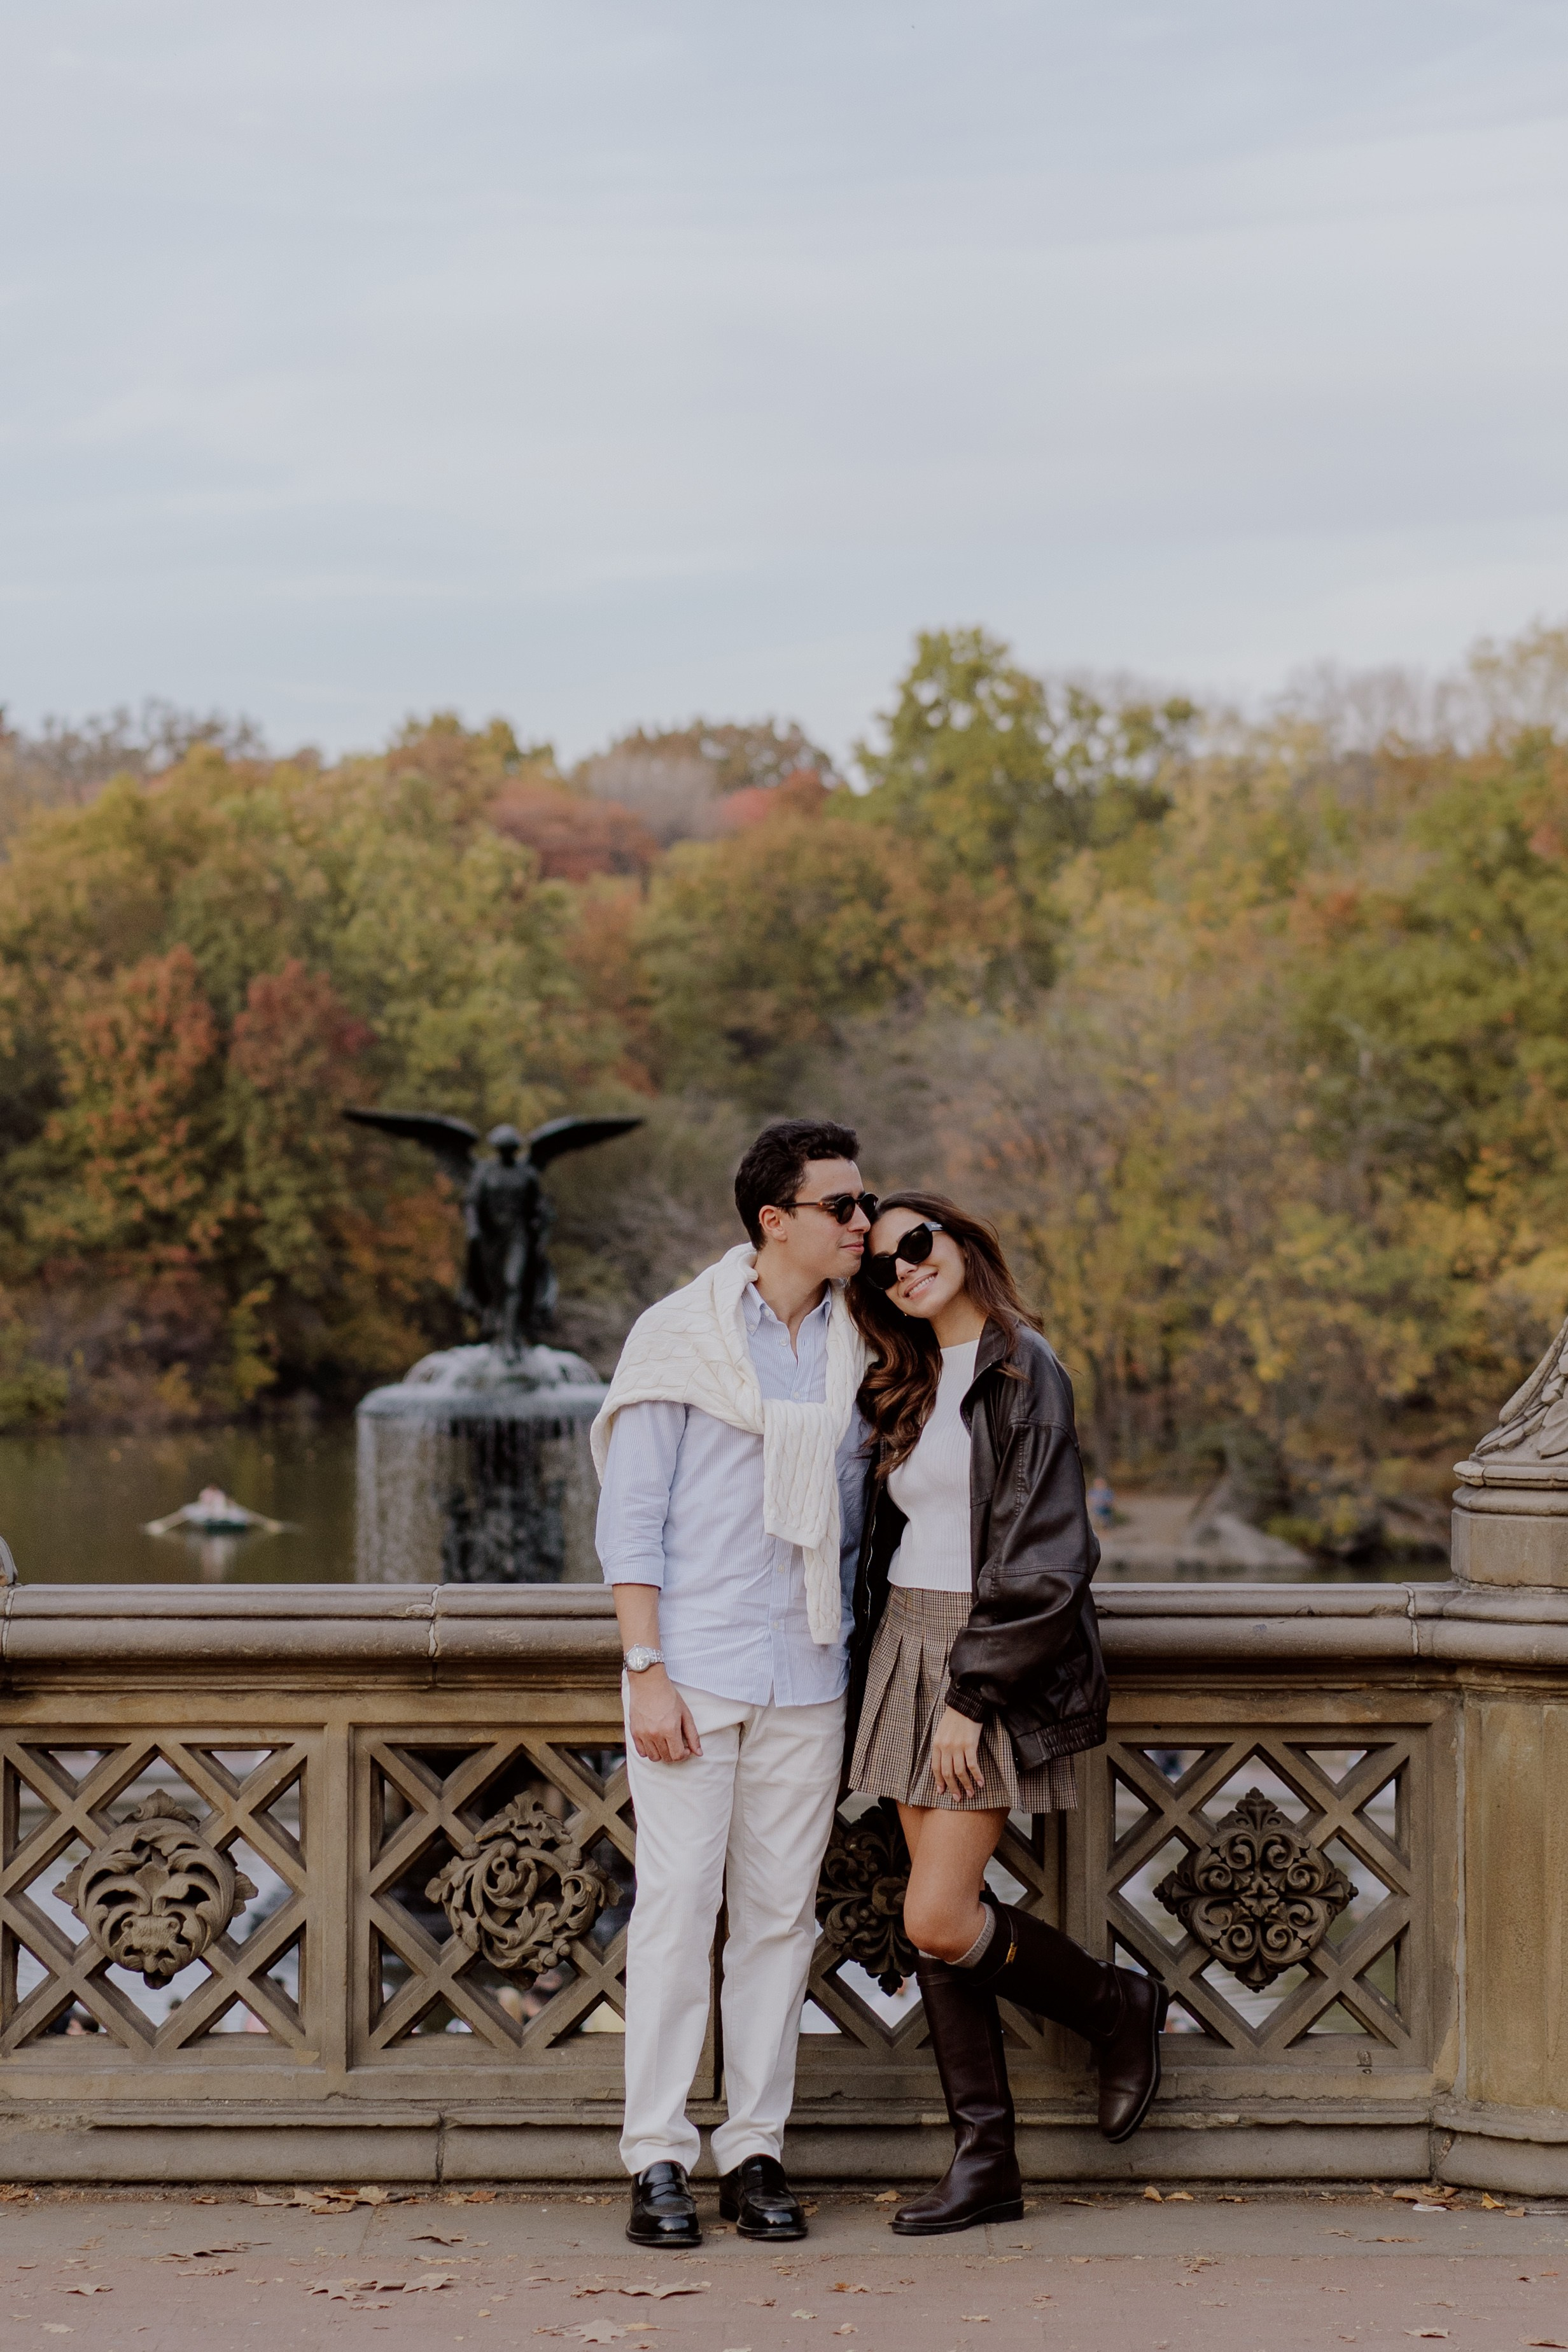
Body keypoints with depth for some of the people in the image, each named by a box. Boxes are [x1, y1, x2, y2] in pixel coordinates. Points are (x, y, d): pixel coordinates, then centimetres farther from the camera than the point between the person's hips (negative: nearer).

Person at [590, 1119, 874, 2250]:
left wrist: (846, 1664, 12)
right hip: (694, 1670, -4)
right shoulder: (678, 1337, -3)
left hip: (807, 1679, 4)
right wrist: (648, 1672, -11)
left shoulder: (855, 1350, 9)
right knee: (678, 1904, -5)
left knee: (781, 1912, 5)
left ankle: (757, 2148, 11)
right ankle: (659, 2157, 0)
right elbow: (630, 1519, -4)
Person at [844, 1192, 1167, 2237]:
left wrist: (970, 1695, -17)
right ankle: (986, 2161, 9)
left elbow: (1042, 1563, -16)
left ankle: (1120, 2007, 12)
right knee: (941, 1922, 4)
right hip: (907, 1649, 8)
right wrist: (882, 1673, 13)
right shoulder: (911, 1387, 14)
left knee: (938, 1922, -12)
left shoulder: (1023, 1373, -11)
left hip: (995, 1660, -8)